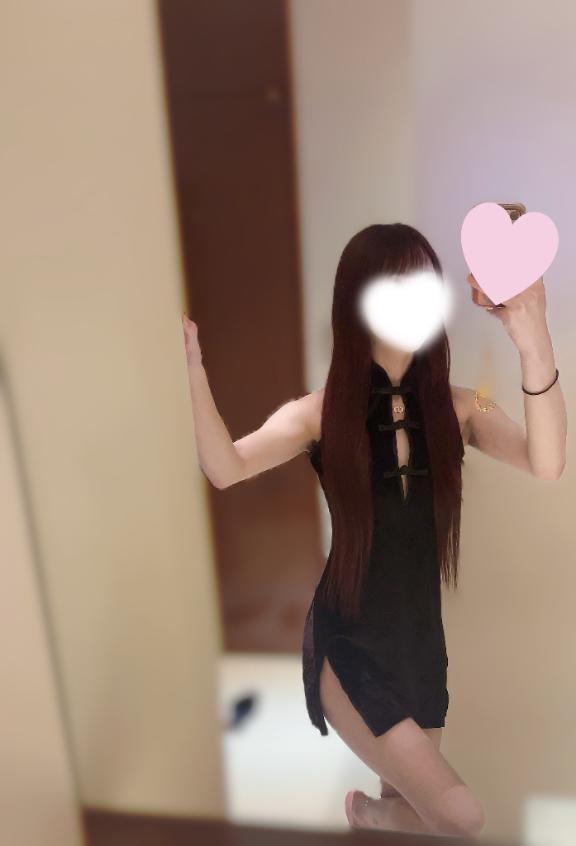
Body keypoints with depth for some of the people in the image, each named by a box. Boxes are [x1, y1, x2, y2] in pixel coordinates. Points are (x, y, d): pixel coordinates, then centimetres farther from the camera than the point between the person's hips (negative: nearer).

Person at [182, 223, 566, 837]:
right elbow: (226, 469, -29)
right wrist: (191, 360, -40)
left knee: (408, 802, 20)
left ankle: (372, 813, 56)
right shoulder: (321, 411, -13)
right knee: (460, 817, -8)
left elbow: (545, 465, -26)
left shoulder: (457, 407, -7)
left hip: (422, 639, 4)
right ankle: (369, 814, 25)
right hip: (346, 646, -3)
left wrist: (534, 347, -39)